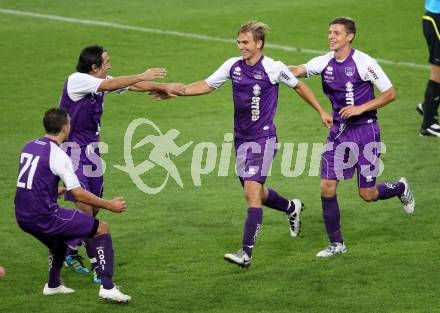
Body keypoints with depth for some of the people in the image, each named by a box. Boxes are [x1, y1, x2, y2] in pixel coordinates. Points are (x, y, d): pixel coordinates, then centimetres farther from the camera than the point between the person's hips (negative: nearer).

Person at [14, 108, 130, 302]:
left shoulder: (29, 146, 11)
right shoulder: (57, 155, -12)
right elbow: (79, 195, -13)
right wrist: (109, 205, -1)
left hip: (23, 217, 8)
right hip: (44, 216, -8)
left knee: (59, 236, 37)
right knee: (102, 228, 1)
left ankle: (53, 285, 43)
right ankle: (107, 287, -7)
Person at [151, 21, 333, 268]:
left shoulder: (274, 68, -10)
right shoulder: (233, 66, 3)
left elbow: (299, 86, 5)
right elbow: (207, 85, 11)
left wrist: (322, 112, 9)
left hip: (263, 138, -6)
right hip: (241, 139, 6)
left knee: (252, 192, -16)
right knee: (256, 193, 16)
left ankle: (246, 253, -18)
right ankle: (292, 208, 47)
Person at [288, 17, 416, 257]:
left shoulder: (364, 62, -13)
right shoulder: (325, 62, 0)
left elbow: (390, 94, -9)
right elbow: (297, 71, -15)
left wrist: (360, 108, -18)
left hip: (365, 130, -5)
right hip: (339, 130, 5)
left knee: (367, 194, 1)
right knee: (327, 188, -4)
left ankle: (400, 188, 34)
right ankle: (336, 244, 8)